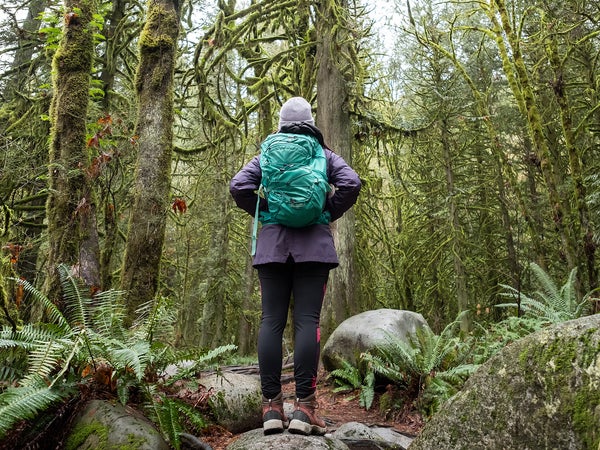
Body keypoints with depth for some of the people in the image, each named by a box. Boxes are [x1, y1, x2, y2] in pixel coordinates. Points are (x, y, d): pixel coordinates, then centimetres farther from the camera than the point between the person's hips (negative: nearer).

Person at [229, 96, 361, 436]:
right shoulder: (325, 154, 11)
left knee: (272, 321, 0)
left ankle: (272, 406, 0)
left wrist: (264, 212, 11)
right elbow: (351, 183, -5)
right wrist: (330, 213, 6)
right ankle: (304, 406, -8)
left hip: (273, 243, 1)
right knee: (308, 321, -5)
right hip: (314, 243, -1)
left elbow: (239, 187, 1)